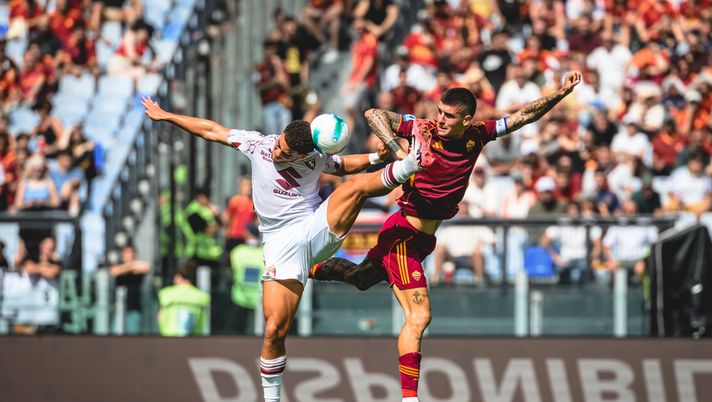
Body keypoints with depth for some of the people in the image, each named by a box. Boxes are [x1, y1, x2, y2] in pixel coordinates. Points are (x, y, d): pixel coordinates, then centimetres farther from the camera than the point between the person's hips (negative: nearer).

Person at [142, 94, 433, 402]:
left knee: (356, 185, -25)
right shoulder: (258, 145, -3)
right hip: (282, 246, 0)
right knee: (274, 330, -9)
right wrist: (165, 116, 10)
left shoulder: (316, 160, -2)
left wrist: (375, 157, -1)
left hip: (317, 230, 0)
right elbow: (210, 130, 7)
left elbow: (344, 165, 18)